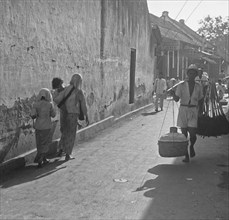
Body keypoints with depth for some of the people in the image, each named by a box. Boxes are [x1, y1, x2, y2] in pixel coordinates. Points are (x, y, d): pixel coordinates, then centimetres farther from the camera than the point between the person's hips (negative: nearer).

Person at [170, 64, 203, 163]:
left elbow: (200, 100, 16)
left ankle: (191, 146, 25)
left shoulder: (198, 86, 6)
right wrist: (173, 94, -24)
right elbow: (176, 99, -5)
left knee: (193, 134, -9)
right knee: (184, 133, 1)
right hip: (183, 109, -1)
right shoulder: (181, 85, 0)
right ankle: (186, 155, 12)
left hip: (193, 111, 1)